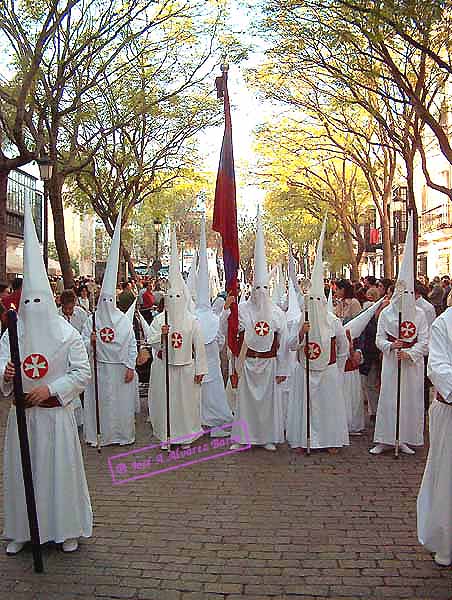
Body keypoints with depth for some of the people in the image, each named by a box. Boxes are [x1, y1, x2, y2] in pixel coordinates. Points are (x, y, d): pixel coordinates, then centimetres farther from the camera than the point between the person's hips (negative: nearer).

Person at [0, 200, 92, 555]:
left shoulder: (67, 334, -7)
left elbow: (83, 373, -7)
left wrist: (50, 389, -16)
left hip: (55, 413, -3)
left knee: (60, 469, 5)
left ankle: (67, 530, 23)